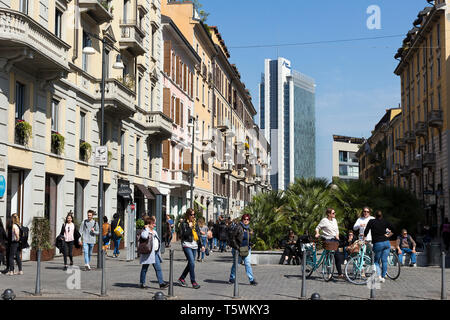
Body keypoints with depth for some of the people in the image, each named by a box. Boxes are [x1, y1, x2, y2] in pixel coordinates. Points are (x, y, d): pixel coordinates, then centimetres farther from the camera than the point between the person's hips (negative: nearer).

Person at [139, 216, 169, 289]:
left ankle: (161, 283, -1)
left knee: (158, 268, 1)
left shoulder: (154, 231, 16)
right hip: (148, 253, -7)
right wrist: (147, 228, -21)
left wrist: (158, 251, 19)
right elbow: (144, 236, -35)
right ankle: (142, 283, 16)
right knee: (144, 268, 5)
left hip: (155, 253, 7)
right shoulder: (145, 231, -10)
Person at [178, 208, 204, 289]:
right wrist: (189, 227, -15)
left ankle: (181, 278, 22)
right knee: (192, 263, -14)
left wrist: (201, 245, 19)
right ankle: (193, 282, -10)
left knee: (190, 263, 8)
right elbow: (183, 235, -14)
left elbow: (198, 235, 20)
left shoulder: (195, 223, 15)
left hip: (194, 245, 7)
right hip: (187, 245, -7)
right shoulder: (184, 223, -4)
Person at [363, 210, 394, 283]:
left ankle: (379, 276, -10)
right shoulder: (385, 222, 8)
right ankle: (383, 277, 12)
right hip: (386, 243, 2)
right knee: (384, 260, 10)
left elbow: (366, 232, 0)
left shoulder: (371, 222, 3)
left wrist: (364, 240, 11)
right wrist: (388, 235, 12)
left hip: (377, 244, -2)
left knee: (376, 261, 10)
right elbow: (393, 229, 2)